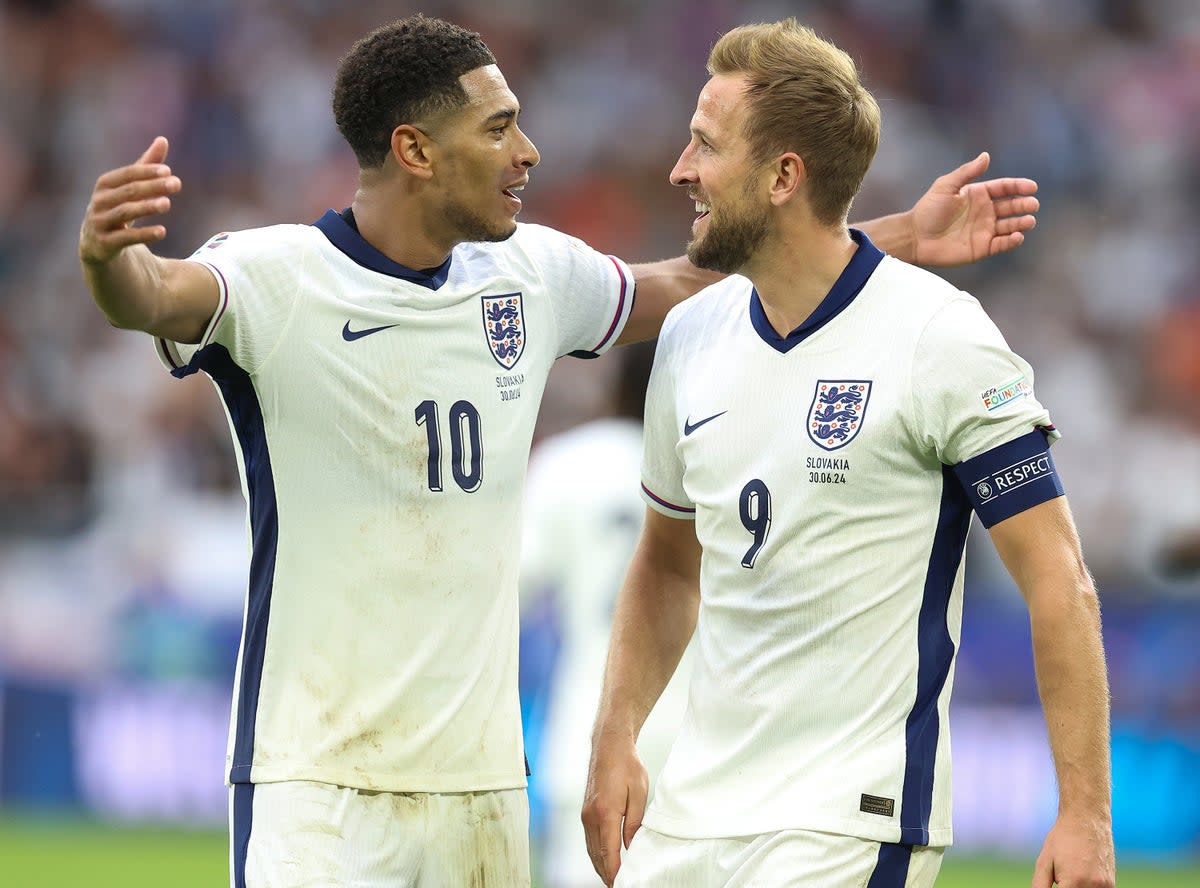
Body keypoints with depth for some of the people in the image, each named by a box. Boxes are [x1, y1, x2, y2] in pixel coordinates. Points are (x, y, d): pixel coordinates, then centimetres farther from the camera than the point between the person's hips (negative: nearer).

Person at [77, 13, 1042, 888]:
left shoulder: (532, 275, 10)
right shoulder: (277, 280, -10)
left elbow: (688, 286, 25)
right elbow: (159, 294, -29)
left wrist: (905, 237, 25)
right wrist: (109, 255, -54)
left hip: (483, 775, 6)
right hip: (318, 777, -6)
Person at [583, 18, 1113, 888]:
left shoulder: (940, 338, -11)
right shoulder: (692, 335, 9)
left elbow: (1059, 585, -11)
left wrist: (1085, 815, -16)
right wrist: (615, 741, 7)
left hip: (855, 817, -6)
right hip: (691, 808, 6)